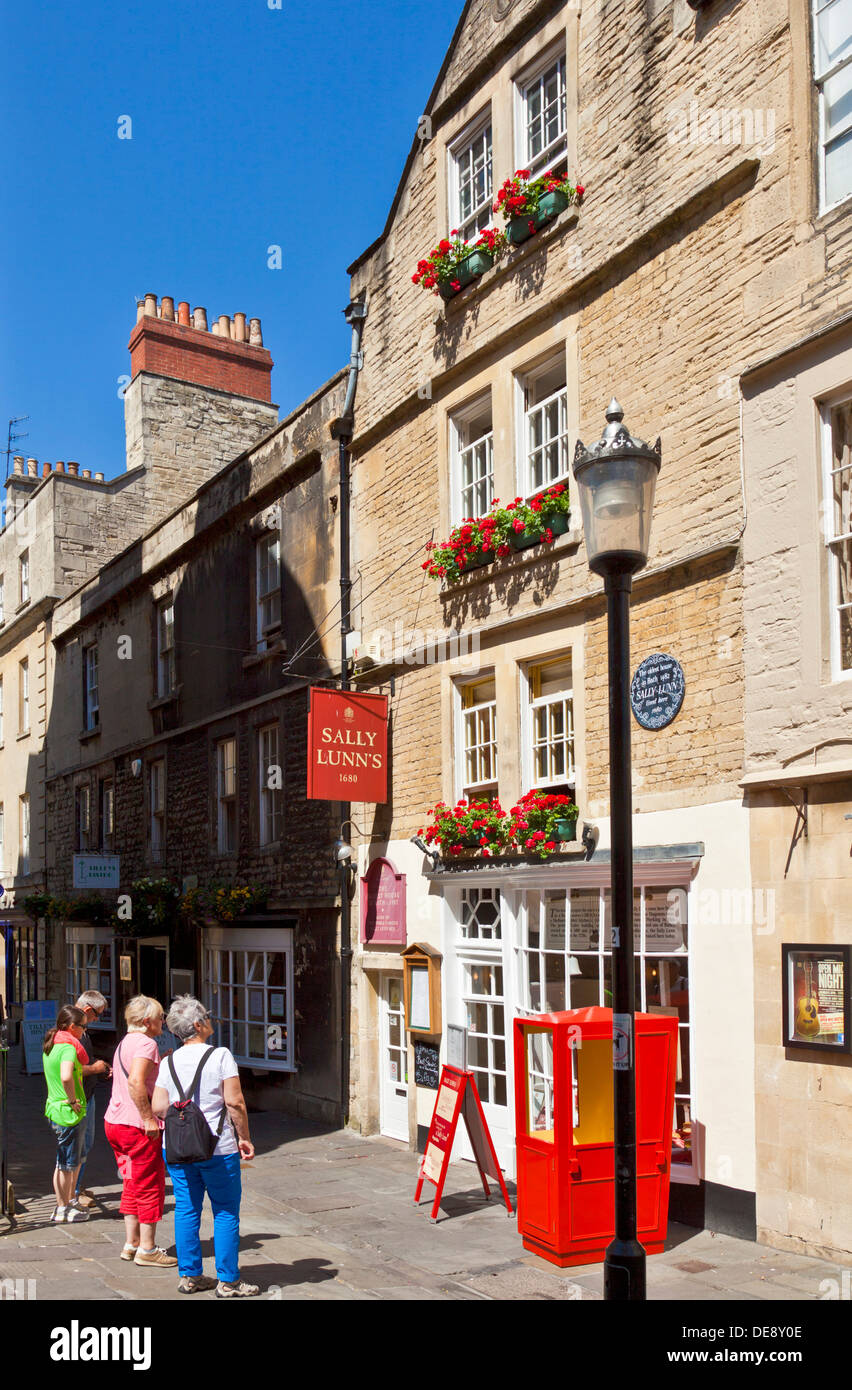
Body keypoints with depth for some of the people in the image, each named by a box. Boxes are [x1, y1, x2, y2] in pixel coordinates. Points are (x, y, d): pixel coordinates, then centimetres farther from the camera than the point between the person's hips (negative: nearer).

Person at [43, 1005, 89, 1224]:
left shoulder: (51, 1045, 9)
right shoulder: (68, 1047, -20)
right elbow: (66, 1077, -37)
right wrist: (72, 1100, -23)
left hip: (54, 1108, 9)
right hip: (70, 1113, -9)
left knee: (66, 1161, 19)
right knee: (67, 1163, 4)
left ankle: (66, 1203, 28)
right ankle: (63, 1209, 14)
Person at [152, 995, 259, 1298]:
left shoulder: (168, 1062, 3)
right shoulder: (220, 1055, -10)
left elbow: (158, 1107, 0)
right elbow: (235, 1102, -14)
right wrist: (244, 1137, -3)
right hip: (217, 1148, -4)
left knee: (186, 1209, 13)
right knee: (225, 1212, 5)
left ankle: (189, 1275, 19)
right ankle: (228, 1281, 8)